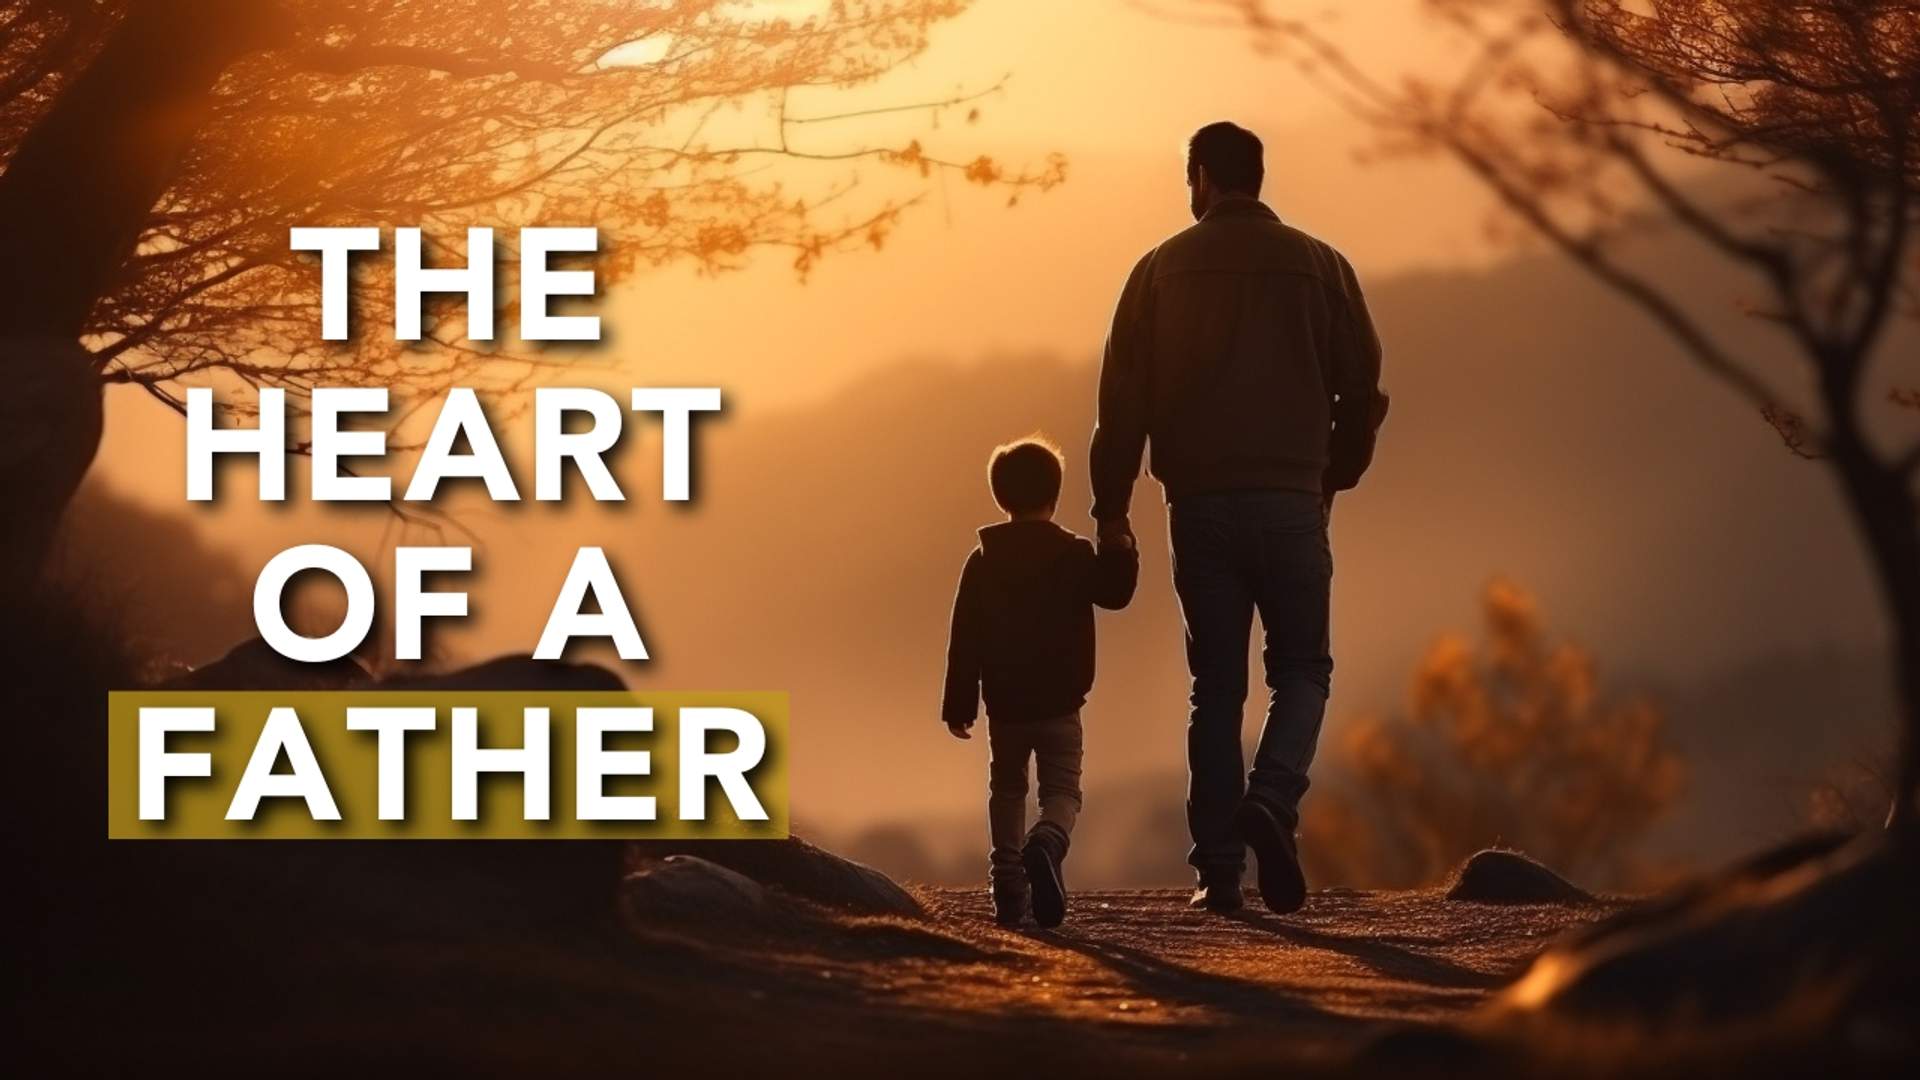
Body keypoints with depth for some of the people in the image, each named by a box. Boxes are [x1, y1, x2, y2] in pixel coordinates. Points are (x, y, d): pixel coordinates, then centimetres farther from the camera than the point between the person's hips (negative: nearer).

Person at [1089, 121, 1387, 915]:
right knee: (1302, 669, 12)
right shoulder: (1318, 267, 2)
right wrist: (1333, 478, 21)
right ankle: (1273, 801, -16)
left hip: (1200, 506, 1)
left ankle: (1219, 870, 2)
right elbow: (1364, 390, 5)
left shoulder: (1161, 271, 2)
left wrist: (1111, 510, 6)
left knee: (1217, 687, 7)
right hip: (1291, 503, -1)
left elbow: (1122, 402, 0)